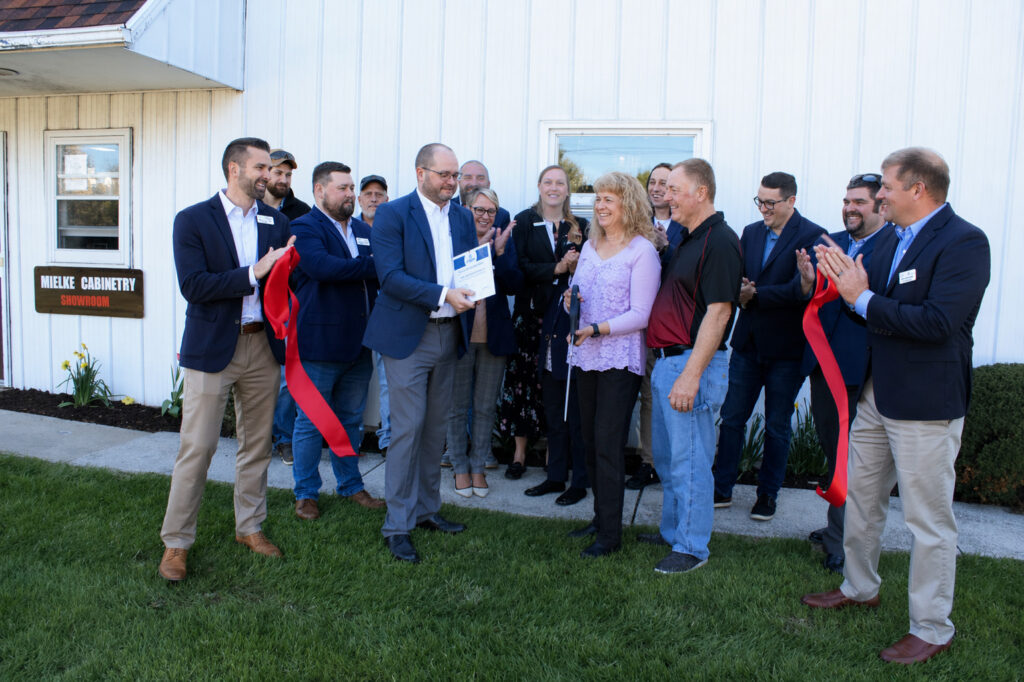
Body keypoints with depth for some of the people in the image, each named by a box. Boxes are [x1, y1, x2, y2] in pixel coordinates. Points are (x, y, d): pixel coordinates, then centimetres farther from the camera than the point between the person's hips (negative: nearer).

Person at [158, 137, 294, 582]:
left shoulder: (276, 222, 9)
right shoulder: (193, 220, -4)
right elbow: (193, 286, -15)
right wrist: (253, 273, -18)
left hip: (262, 345, 4)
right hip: (212, 348, -4)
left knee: (257, 443, 12)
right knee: (197, 447, -1)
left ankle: (249, 527, 28)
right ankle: (176, 542, 13)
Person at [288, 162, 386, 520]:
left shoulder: (364, 230, 15)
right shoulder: (304, 227, -8)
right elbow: (322, 265, -26)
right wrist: (373, 266, -23)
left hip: (359, 343, 6)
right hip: (319, 343, -6)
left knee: (351, 419, 17)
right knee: (311, 421, 5)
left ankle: (351, 485, 31)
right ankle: (306, 494, 20)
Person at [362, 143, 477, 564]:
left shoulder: (462, 218, 12)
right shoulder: (392, 214, -6)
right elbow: (390, 276, -15)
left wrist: (470, 291, -11)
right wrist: (443, 294, -24)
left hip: (450, 334, 6)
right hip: (408, 335, -6)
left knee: (435, 428, 13)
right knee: (407, 429, -4)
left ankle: (427, 509, 27)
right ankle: (398, 525, 7)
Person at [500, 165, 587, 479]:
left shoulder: (579, 225, 10)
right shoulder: (524, 221, 5)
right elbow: (520, 266, -5)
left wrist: (575, 267, -14)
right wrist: (556, 269, -15)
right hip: (531, 312, -1)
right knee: (523, 379, 1)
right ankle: (520, 452, 12)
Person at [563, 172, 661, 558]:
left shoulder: (642, 250, -7)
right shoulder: (590, 246, 14)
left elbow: (640, 314, -12)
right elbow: (575, 296, 17)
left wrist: (597, 330, -21)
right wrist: (569, 301, -6)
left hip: (621, 359, -7)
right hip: (586, 356, 7)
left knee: (608, 443, -5)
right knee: (590, 440, 12)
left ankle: (610, 534, 5)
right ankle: (600, 516, 26)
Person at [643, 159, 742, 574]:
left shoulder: (719, 241, -15)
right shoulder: (686, 238, 15)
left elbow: (717, 312, -21)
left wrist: (691, 375, -24)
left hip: (692, 364, -10)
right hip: (666, 360, 10)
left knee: (690, 461, 0)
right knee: (666, 458, 19)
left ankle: (691, 548, 13)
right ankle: (672, 530, 33)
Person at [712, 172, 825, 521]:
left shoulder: (812, 236, -10)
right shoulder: (751, 232, 9)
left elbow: (800, 289, -19)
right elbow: (737, 277, 7)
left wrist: (754, 295, -17)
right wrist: (740, 289, -15)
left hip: (786, 347, -5)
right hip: (748, 342, 5)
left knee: (777, 426, 9)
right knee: (732, 417, 8)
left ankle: (768, 494, 24)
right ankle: (722, 489, 20)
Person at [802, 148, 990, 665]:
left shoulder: (964, 243, -16)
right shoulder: (891, 238, 9)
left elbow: (938, 321, -27)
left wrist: (862, 298, -22)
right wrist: (846, 279, -8)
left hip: (926, 403, -9)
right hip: (877, 392, 9)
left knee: (929, 519, 3)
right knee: (860, 498, 21)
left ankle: (932, 629, 20)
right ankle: (860, 588, 41)